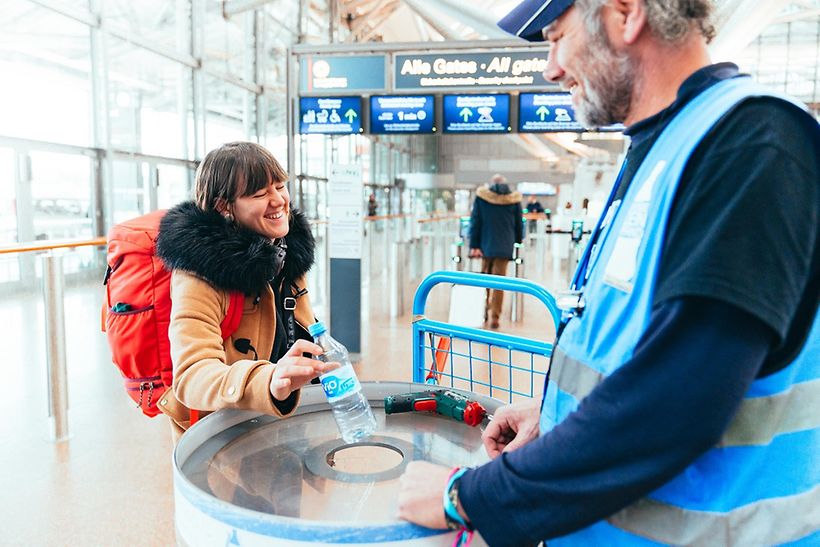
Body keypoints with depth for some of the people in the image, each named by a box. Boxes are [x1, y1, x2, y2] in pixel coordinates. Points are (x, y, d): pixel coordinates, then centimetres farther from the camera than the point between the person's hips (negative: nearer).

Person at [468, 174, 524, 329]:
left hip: (486, 244, 1)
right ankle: (494, 317, -4)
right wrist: (518, 241, 26)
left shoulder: (481, 196, 0)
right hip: (504, 246, 0)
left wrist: (474, 245, -2)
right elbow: (519, 223, 10)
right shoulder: (513, 199, 2)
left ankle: (486, 311, 23)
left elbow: (475, 222, -3)